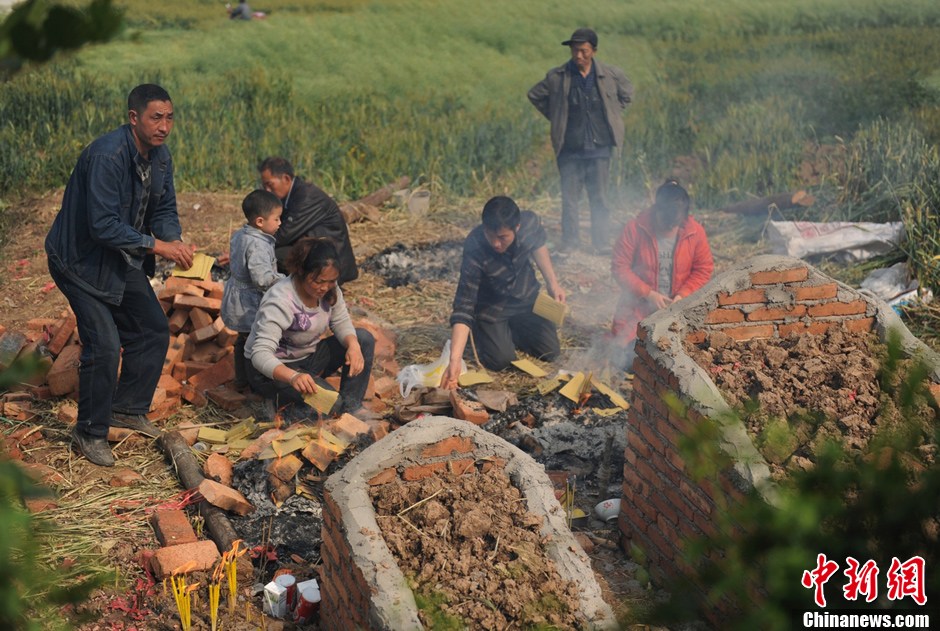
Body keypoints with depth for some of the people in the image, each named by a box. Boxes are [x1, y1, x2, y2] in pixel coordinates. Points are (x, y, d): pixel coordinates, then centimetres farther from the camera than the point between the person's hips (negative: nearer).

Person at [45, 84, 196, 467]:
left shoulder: (160, 157, -2)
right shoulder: (107, 156, -30)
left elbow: (164, 209, 5)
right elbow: (103, 225, -33)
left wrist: (176, 241, -16)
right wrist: (157, 246, -30)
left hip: (123, 259, 9)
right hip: (82, 259, -9)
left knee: (153, 331, 12)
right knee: (104, 345, -13)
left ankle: (128, 409, 30)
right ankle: (90, 433, 5)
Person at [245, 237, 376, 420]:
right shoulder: (280, 301, -32)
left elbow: (341, 322, 0)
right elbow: (260, 353, -39)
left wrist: (353, 345, -25)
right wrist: (292, 376, -58)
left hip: (308, 357, 8)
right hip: (273, 369, -8)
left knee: (363, 338, -7)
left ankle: (351, 405, -6)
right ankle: (283, 399, -4)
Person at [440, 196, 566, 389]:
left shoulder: (531, 222, -27)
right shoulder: (475, 250, -38)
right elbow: (463, 307, -37)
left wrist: (553, 283, -2)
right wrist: (455, 360, -45)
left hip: (526, 298, 4)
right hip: (490, 306, -4)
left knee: (550, 351, -2)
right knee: (501, 360, -16)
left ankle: (511, 331, 27)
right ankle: (481, 333, 17)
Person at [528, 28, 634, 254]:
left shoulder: (611, 75, 2)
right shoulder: (557, 77, -1)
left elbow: (627, 94, 21)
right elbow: (535, 95, 14)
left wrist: (612, 117, 11)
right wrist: (555, 118, 7)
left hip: (600, 147, 1)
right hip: (570, 149, 0)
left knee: (600, 198, 4)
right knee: (569, 198, 0)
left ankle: (602, 244, 12)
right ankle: (569, 243, 9)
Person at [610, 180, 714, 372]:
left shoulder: (695, 232, -9)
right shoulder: (635, 228, -15)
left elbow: (704, 269, -1)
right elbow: (619, 266, -12)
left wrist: (682, 295, -17)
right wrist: (648, 294, -19)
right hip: (638, 307, -1)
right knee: (629, 363, -6)